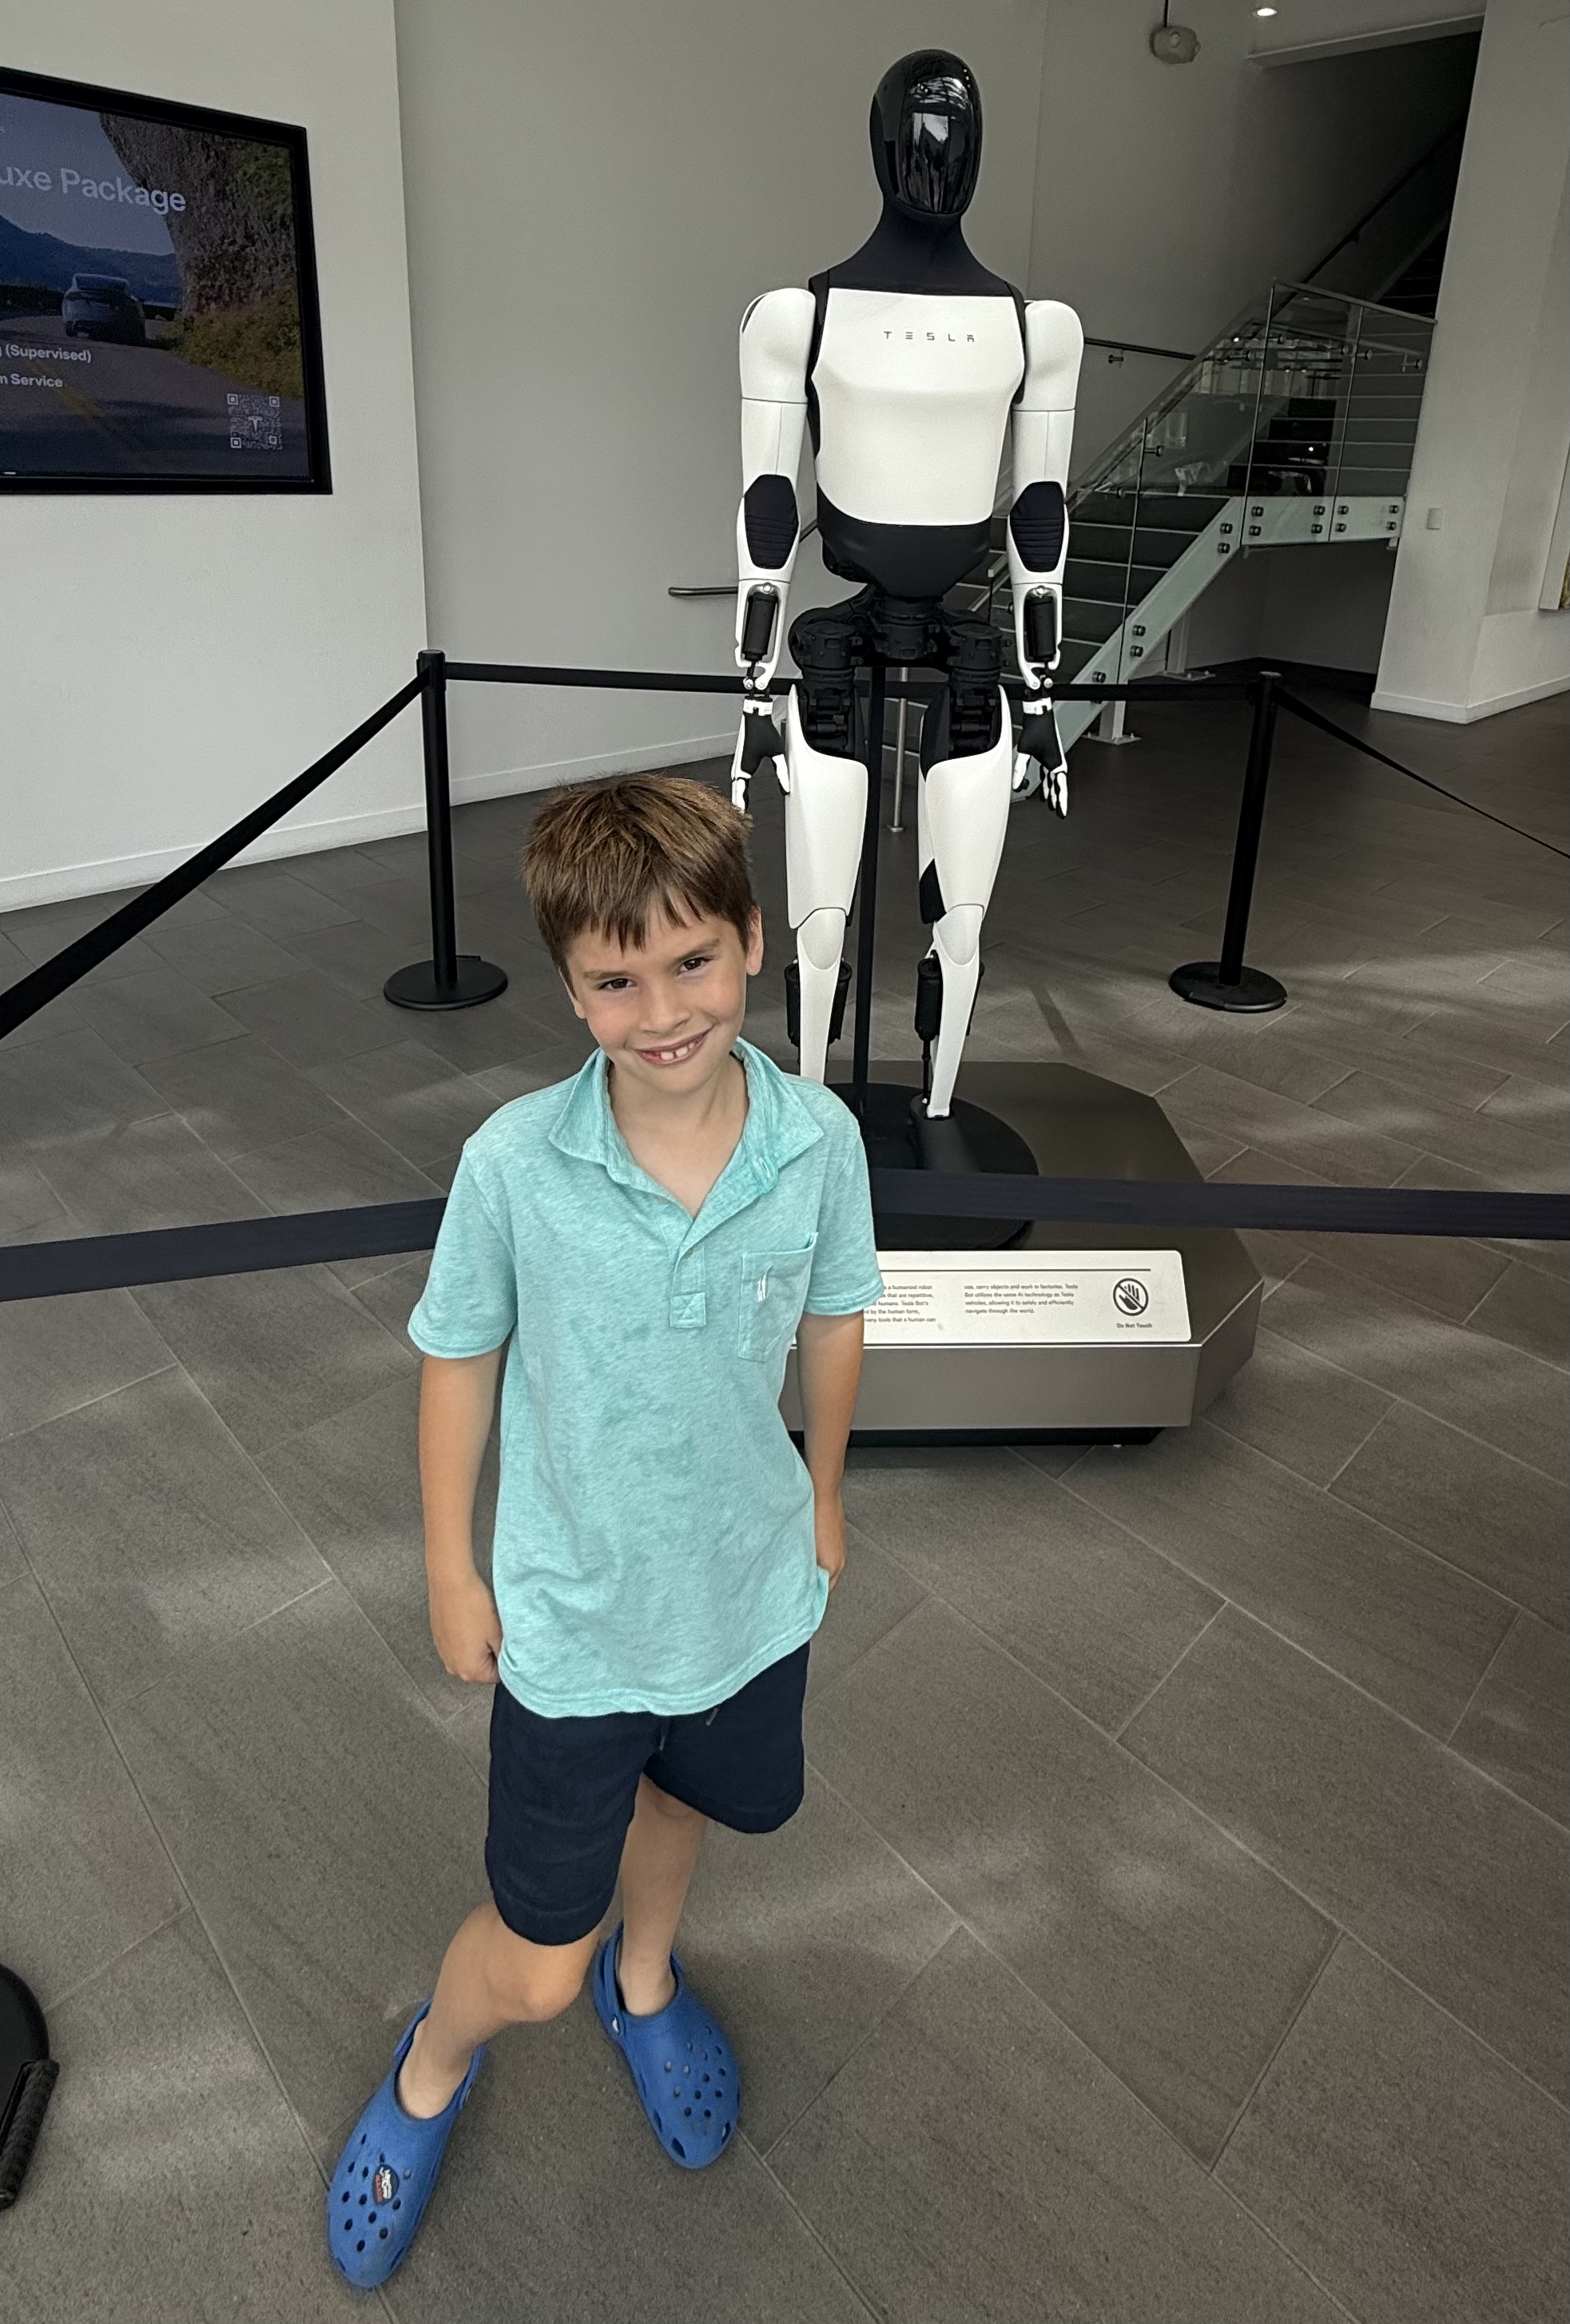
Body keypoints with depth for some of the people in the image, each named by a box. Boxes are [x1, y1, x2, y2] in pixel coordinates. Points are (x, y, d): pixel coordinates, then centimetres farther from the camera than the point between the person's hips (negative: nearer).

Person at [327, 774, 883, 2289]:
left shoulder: (820, 1140, -18)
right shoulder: (514, 1163, -25)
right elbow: (460, 1357, -9)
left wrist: (822, 1496, 12)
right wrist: (451, 1569, 0)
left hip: (751, 1584, 3)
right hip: (574, 1614, -3)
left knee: (685, 1798, 31)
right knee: (537, 1964, 10)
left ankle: (646, 1976, 65)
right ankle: (430, 2071, 47)